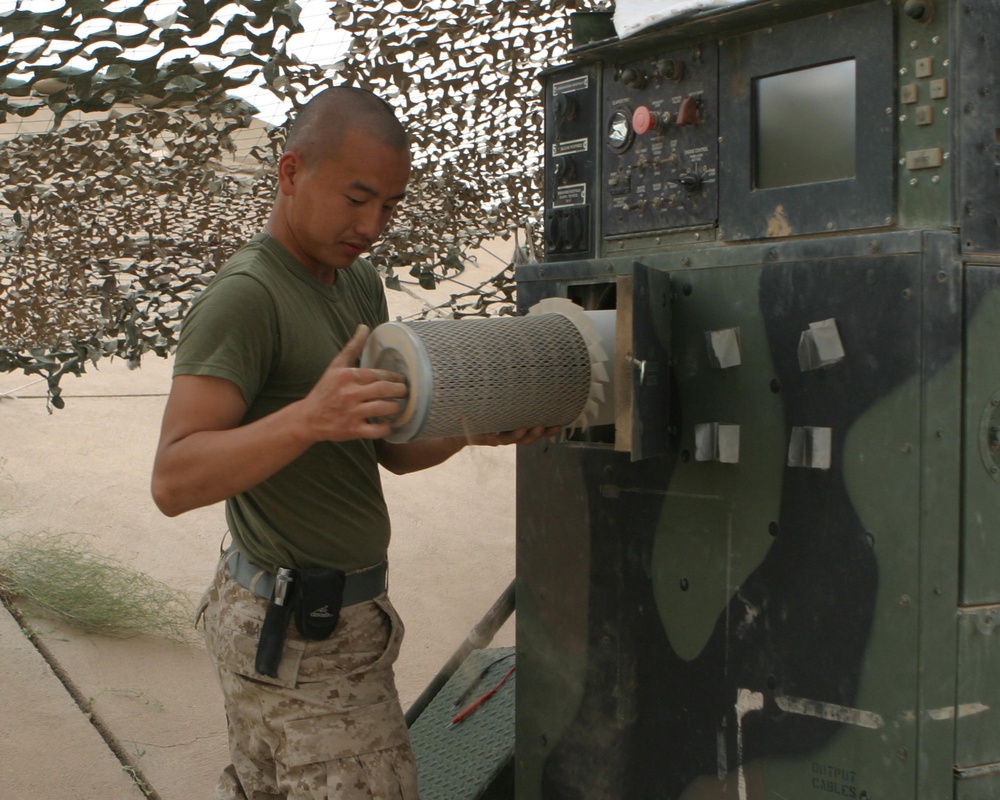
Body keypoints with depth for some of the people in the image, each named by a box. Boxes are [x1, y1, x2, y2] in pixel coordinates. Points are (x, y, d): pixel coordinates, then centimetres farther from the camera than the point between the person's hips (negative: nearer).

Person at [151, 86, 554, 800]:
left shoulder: (359, 282, 11)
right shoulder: (243, 298, -17)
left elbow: (393, 449, 12)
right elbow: (174, 481, -26)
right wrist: (310, 418, -41)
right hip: (302, 634, -9)